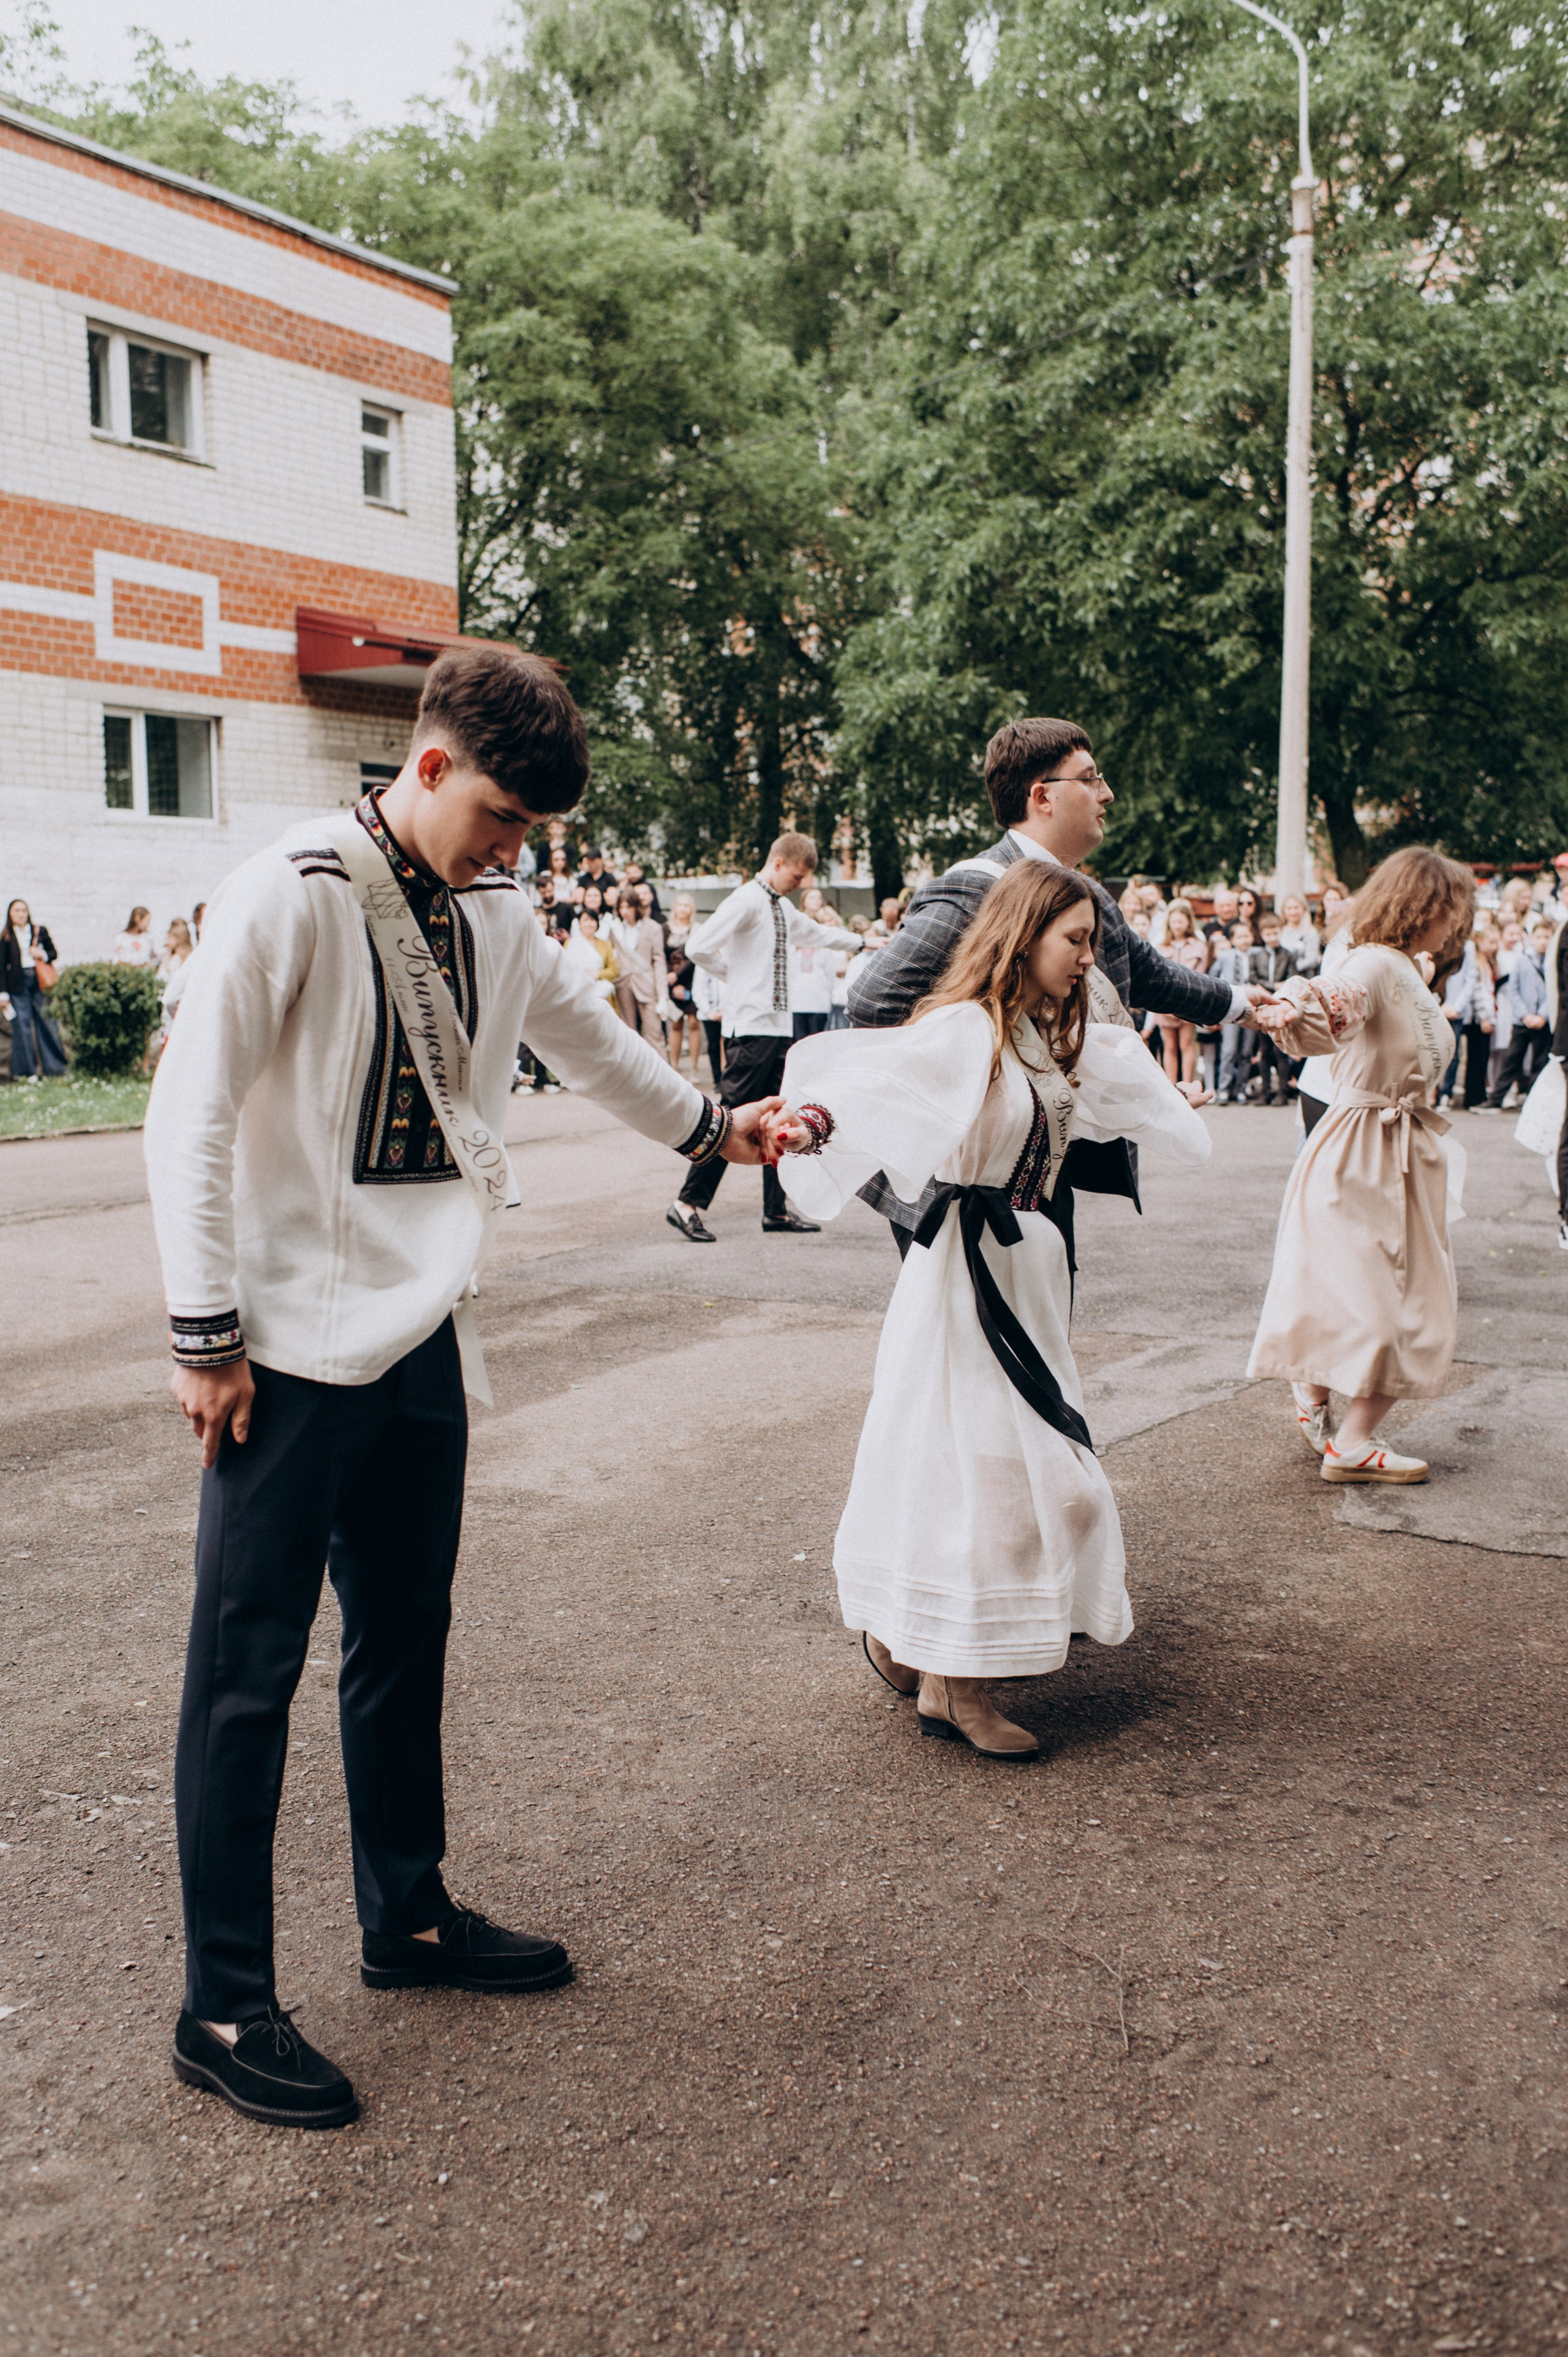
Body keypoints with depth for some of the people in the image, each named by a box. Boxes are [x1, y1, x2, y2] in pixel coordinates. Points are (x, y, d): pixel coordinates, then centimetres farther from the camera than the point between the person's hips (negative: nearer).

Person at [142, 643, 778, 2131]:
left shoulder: (492, 916, 9)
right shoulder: (289, 897, -12)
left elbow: (587, 1041, 27)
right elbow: (188, 1120, -13)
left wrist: (709, 1126, 39)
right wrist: (206, 1334, -14)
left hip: (421, 1339, 7)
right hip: (295, 1351, -7)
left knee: (406, 1641, 17)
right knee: (248, 1671, 0)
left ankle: (407, 1918, 34)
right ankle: (224, 2008, 12)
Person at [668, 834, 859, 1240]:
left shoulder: (784, 909, 18)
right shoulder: (748, 900, -10)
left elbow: (816, 932, 39)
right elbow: (698, 947, -19)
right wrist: (736, 974, -5)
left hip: (779, 1026, 9)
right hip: (751, 1027, -9)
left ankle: (776, 1211, 15)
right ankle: (688, 1204, -6)